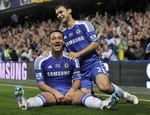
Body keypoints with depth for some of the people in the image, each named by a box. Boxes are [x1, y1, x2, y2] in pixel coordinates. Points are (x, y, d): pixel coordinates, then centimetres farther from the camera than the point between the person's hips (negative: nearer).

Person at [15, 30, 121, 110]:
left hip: (69, 92, 2)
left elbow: (77, 79, 10)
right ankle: (25, 103, -71)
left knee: (83, 95, -31)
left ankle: (103, 104, -61)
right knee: (43, 96, -38)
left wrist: (72, 90, -13)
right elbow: (40, 83, 0)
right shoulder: (41, 60, 3)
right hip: (51, 92, -2)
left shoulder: (72, 59, 8)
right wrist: (55, 92, -16)